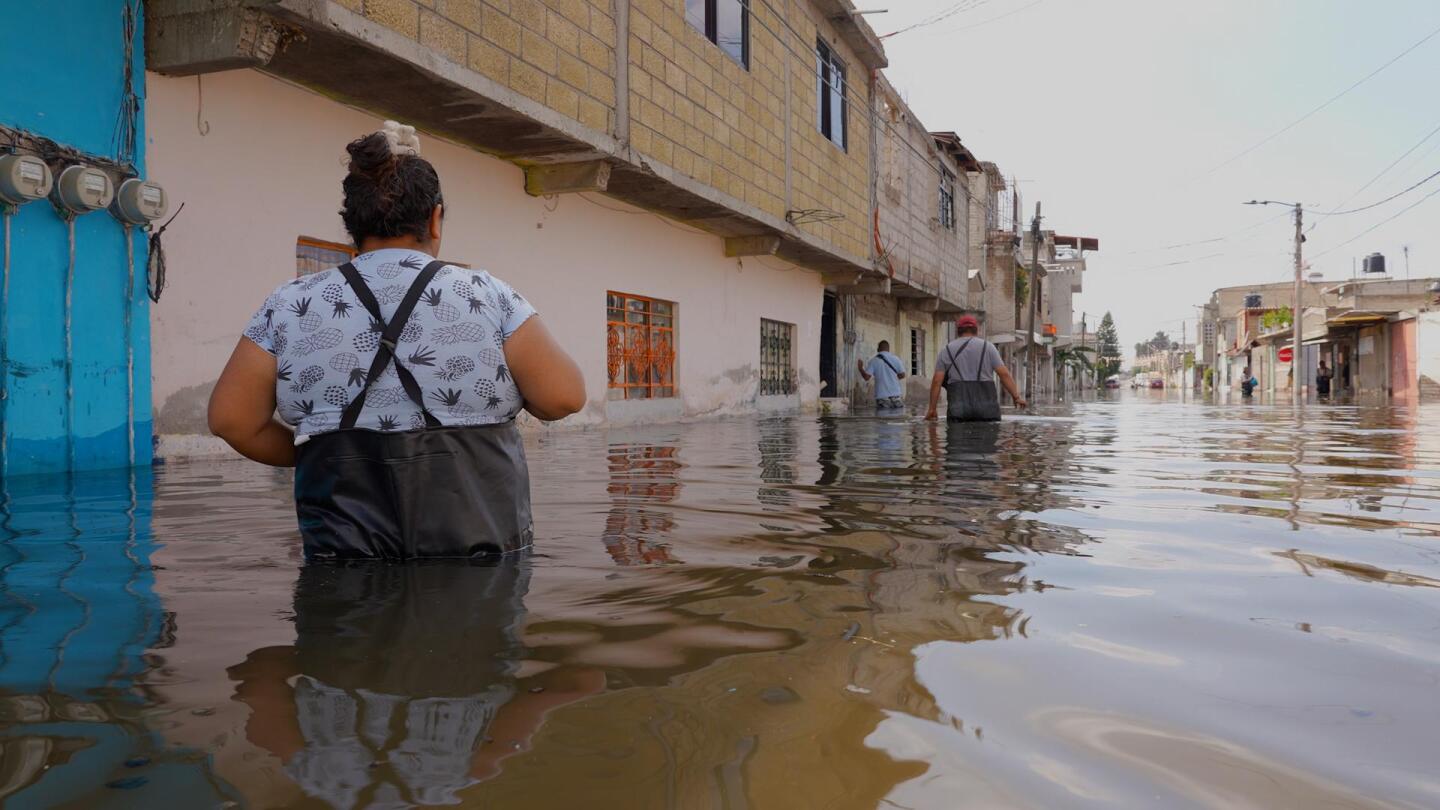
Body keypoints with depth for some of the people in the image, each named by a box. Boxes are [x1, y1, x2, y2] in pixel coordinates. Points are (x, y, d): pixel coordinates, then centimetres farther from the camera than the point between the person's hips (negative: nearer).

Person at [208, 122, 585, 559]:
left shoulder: (290, 307, 3)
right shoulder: (487, 296, -3)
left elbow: (230, 418, 5)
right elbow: (564, 396, -4)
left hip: (346, 545, 2)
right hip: (480, 540, -1)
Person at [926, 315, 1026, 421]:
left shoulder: (947, 351, 10)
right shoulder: (987, 346, 8)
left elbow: (936, 381, 3)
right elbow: (1004, 374, -1)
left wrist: (932, 409, 5)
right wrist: (1016, 396, 2)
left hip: (958, 407, 0)